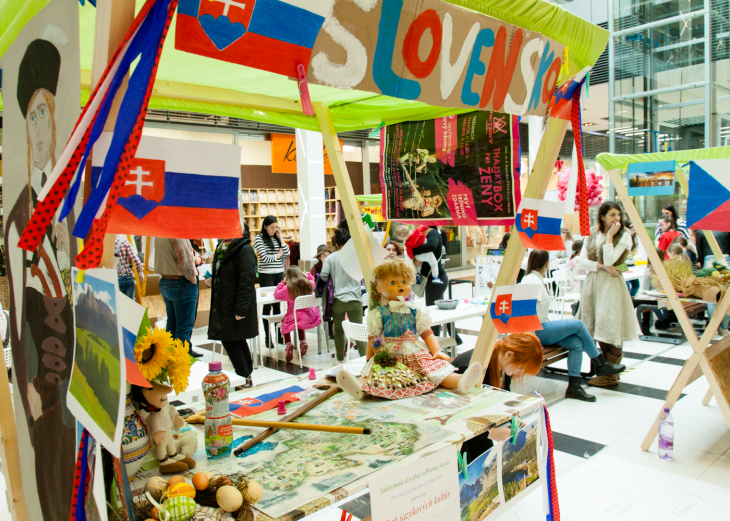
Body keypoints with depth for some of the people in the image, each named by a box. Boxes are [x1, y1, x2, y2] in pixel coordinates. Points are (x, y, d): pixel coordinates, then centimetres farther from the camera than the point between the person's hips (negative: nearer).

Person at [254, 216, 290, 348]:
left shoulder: (277, 238, 10)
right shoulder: (259, 239, -5)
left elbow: (287, 254, 2)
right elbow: (264, 258, -14)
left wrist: (280, 238, -1)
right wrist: (278, 255, -1)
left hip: (279, 274, 5)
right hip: (266, 275, -5)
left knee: (277, 305, 9)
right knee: (267, 306, -1)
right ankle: (268, 337, 4)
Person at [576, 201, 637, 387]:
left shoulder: (624, 236, -4)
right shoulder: (592, 234, 9)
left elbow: (609, 260, -16)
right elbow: (582, 261, 3)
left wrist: (609, 235, -13)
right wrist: (602, 266, -12)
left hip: (611, 285, -5)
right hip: (592, 282, 5)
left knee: (611, 329, -5)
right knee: (598, 329, 8)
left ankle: (611, 375, 5)